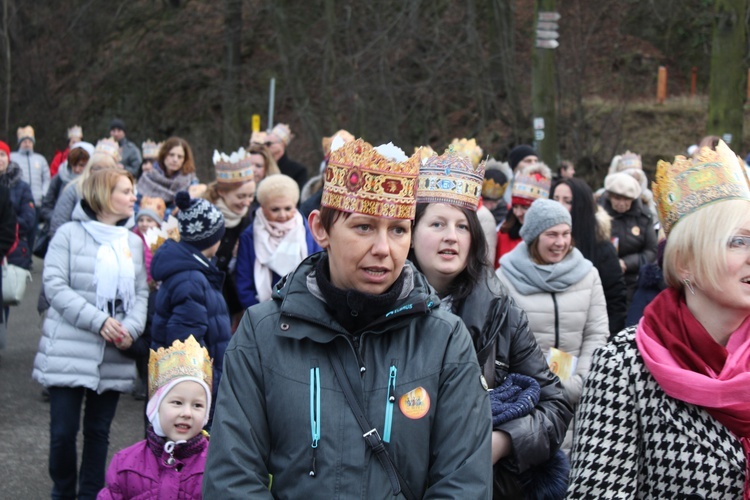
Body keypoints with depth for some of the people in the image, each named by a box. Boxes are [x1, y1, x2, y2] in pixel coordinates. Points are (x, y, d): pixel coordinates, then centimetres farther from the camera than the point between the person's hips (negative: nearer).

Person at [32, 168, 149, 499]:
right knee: (63, 431, -3)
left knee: (99, 432, 9)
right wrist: (99, 321, -19)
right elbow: (55, 286, -10)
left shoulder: (133, 243, 14)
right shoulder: (69, 235, -2)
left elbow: (141, 292, 10)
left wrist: (131, 328, -10)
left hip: (114, 357, 4)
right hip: (70, 353, -4)